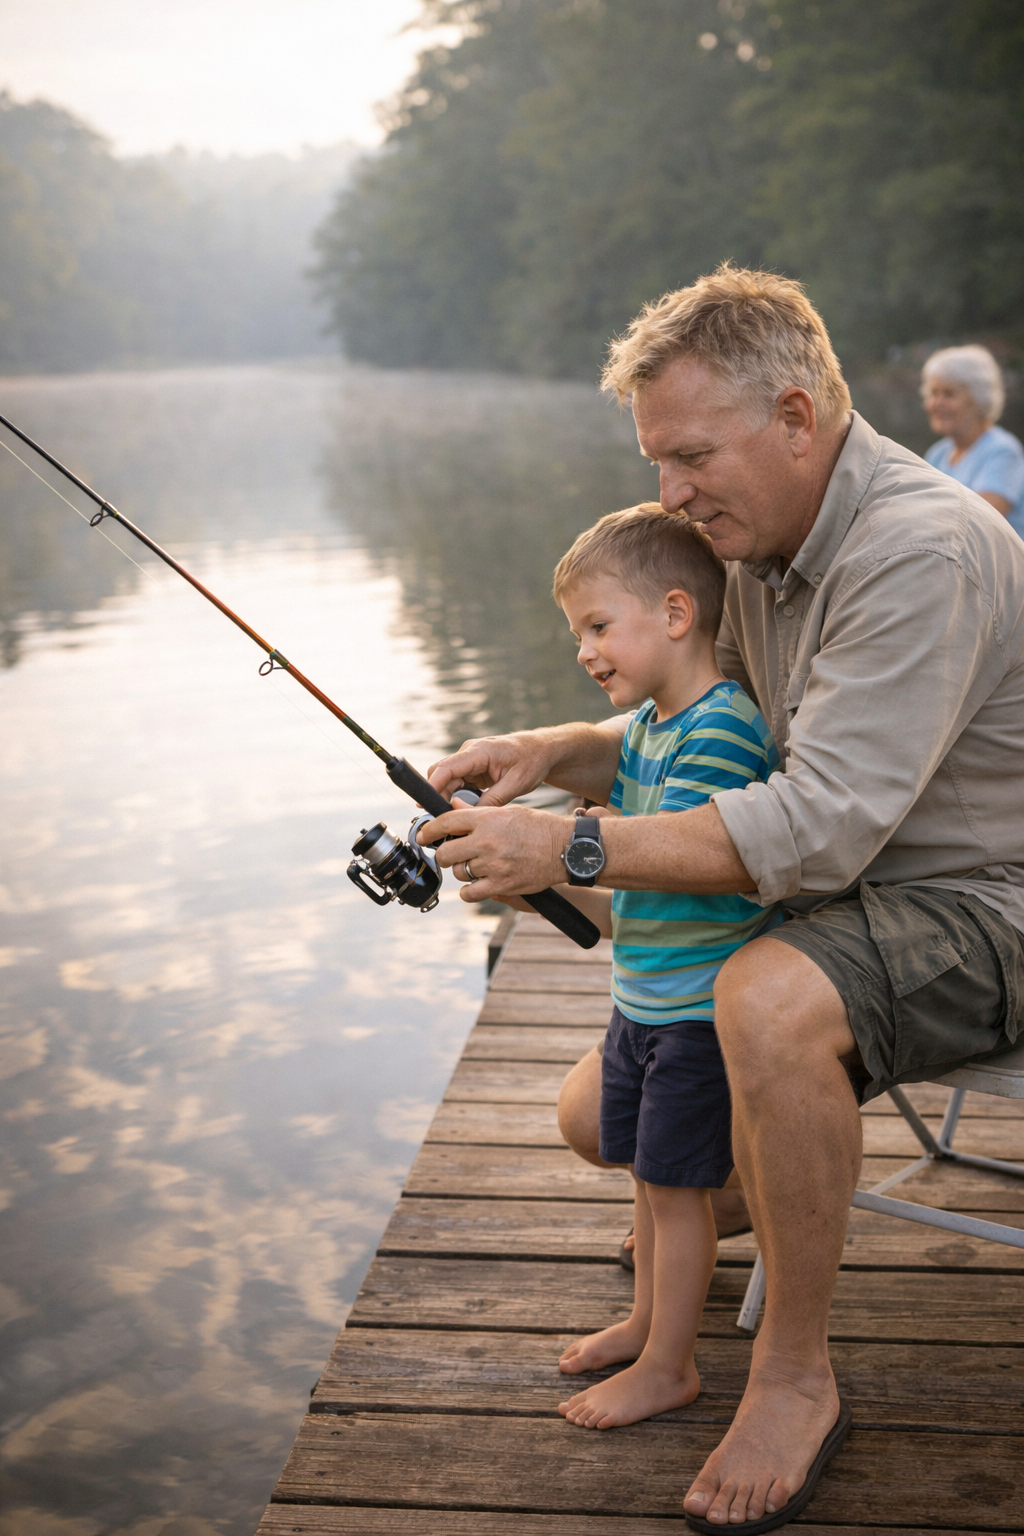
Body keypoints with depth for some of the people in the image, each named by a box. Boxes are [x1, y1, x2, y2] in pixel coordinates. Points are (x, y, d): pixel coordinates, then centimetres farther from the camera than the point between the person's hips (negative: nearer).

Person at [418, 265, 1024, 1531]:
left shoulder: (922, 551, -26)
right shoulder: (763, 546, 4)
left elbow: (820, 823, -33)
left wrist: (573, 847, -31)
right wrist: (555, 752, -5)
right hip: (854, 899, 9)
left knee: (769, 1004, -39)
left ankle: (795, 1377, -19)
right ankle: (729, 1200, 38)